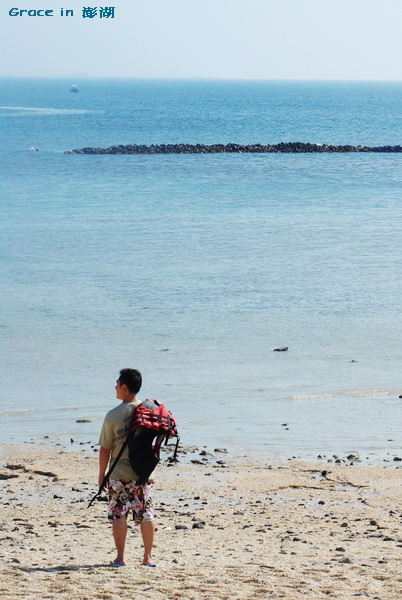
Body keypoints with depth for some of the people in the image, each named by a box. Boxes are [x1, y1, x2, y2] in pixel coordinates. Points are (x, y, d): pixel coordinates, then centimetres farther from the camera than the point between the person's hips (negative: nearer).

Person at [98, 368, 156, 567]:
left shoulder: (113, 415, -9)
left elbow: (105, 449, -5)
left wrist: (102, 474, 4)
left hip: (120, 473, -3)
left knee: (118, 514, 4)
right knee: (146, 515, 7)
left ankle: (120, 557, 4)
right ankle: (148, 557, 10)